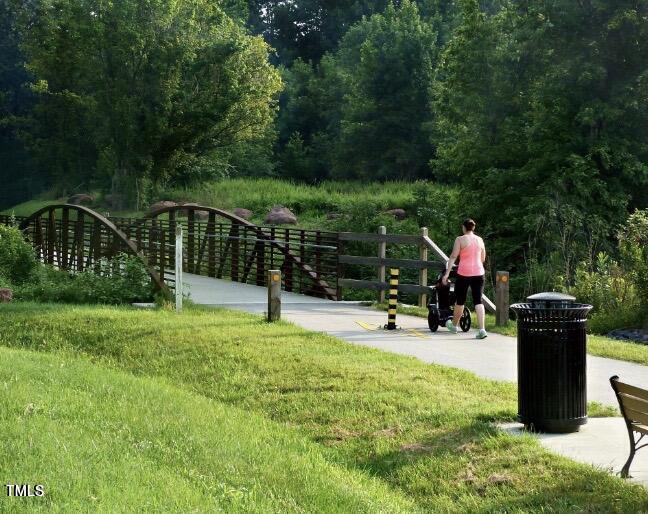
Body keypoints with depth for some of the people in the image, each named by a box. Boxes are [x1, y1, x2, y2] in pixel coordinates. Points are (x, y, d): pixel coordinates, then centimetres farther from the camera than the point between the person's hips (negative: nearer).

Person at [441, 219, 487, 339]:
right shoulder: (480, 240, 10)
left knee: (460, 300, 12)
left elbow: (453, 257, -10)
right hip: (478, 273, 3)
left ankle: (454, 325, 31)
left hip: (464, 273, -3)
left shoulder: (460, 240, -4)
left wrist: (447, 273, -12)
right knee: (478, 301, 0)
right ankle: (482, 329, -13)